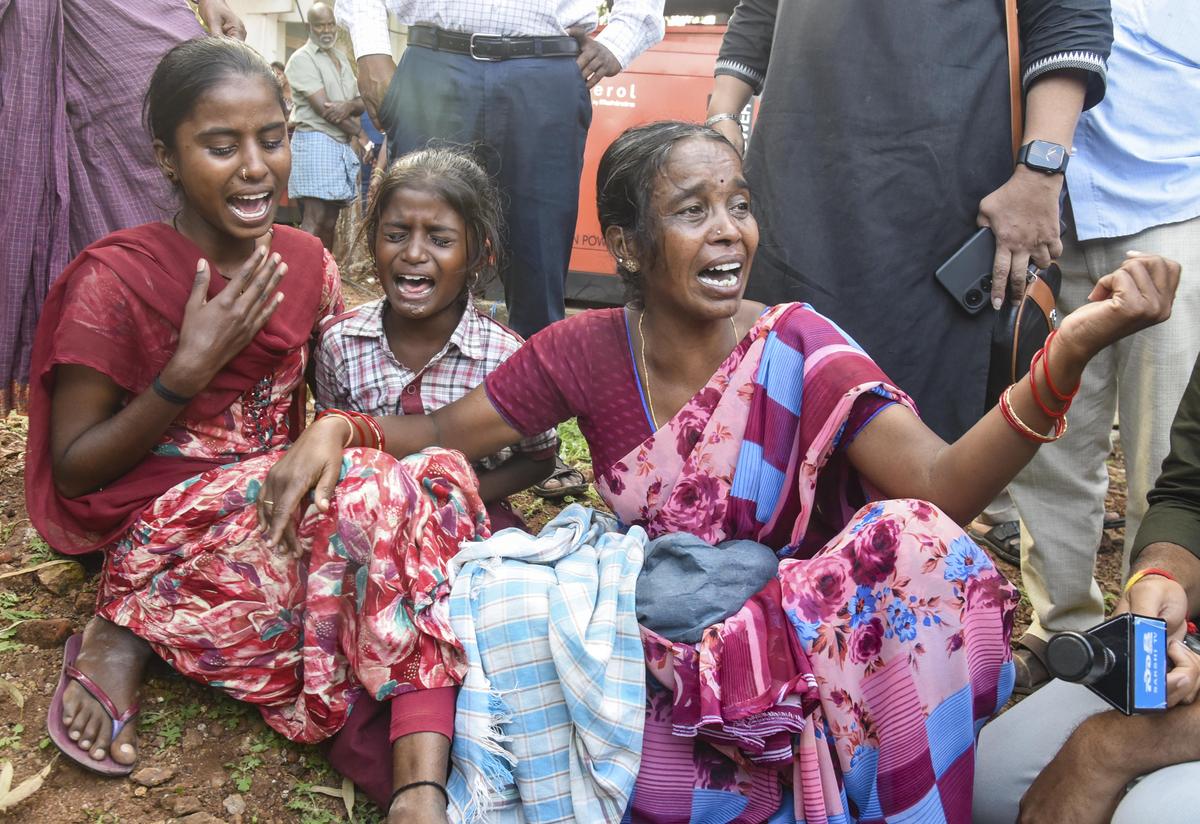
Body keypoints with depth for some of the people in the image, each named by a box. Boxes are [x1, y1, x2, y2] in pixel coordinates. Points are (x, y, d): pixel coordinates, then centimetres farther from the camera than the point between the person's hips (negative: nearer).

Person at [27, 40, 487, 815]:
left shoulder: (304, 259, 5)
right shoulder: (116, 280, -12)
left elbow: (342, 385, 17)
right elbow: (71, 470, -9)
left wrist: (341, 432, -8)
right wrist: (190, 369, -20)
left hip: (280, 502, 5)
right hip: (166, 537, -5)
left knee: (441, 480, -22)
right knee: (383, 499, -31)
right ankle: (133, 628, -11)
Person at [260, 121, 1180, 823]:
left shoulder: (798, 350, -12)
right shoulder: (588, 349, -3)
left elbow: (941, 491, -26)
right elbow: (439, 436, 5)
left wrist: (1066, 355, -41)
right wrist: (338, 427, -16)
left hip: (771, 644, -1)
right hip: (633, 643, 2)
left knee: (908, 544, -31)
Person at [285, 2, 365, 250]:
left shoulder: (342, 59, 19)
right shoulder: (302, 59, -4)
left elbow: (361, 103, 13)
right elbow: (322, 107, -13)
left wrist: (349, 106, -12)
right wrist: (360, 134, -6)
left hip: (342, 146, 7)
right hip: (315, 141, -7)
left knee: (330, 222, 6)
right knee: (315, 219, -15)